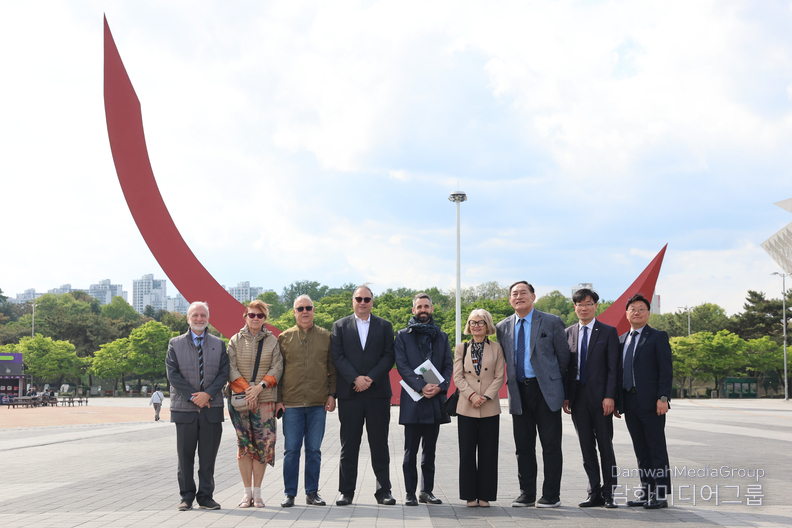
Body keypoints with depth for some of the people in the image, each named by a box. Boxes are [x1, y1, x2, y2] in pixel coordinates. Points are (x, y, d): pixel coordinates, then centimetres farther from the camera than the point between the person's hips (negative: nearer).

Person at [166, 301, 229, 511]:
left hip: (212, 409, 1)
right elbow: (173, 374, -1)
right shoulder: (175, 344, 7)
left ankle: (205, 496, 12)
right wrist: (193, 397, -11)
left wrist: (207, 394, -12)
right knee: (185, 455, 3)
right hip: (184, 408, -1)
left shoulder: (218, 344, 12)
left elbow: (224, 373, 3)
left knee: (208, 456, 3)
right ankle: (187, 496, 13)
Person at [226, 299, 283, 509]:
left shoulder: (272, 341, 9)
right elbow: (231, 369, -1)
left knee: (262, 444, -2)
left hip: (265, 399, 0)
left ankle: (257, 492, 5)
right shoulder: (235, 340, 8)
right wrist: (246, 389, -13)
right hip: (240, 398, 0)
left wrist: (260, 386, -13)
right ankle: (247, 492, 4)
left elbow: (277, 368, 1)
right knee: (244, 444, -2)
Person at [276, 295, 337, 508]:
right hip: (291, 404, 0)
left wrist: (332, 395, 0)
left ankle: (312, 493, 14)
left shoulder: (326, 337, 7)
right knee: (291, 449, 1)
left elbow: (333, 369, 9)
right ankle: (290, 493, 10)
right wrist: (277, 399, 0)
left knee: (314, 450, 6)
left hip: (318, 403, 1)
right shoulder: (284, 338, 6)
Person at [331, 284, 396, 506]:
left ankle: (383, 491, 9)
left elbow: (389, 356, 3)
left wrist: (371, 378, -10)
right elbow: (337, 357, 0)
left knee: (379, 444, 3)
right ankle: (346, 491, 9)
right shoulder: (340, 326, 9)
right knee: (349, 444, 2)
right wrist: (355, 378, -12)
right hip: (349, 394, 0)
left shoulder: (385, 326, 10)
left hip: (378, 393, 0)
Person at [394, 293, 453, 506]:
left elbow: (449, 366, 8)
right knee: (411, 451, -2)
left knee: (430, 450, 9)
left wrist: (440, 386, -10)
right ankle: (410, 493, 3)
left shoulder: (441, 337, 15)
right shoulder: (403, 336, 5)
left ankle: (427, 491, 16)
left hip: (435, 399, 3)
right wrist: (421, 386, -17)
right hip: (413, 400, -3)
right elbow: (402, 365, -5)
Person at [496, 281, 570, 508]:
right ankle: (527, 494, 17)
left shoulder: (552, 322, -1)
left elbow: (563, 356, 4)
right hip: (519, 392, 4)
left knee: (551, 445, 0)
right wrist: (513, 384, 12)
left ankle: (551, 495, 6)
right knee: (523, 446, 8)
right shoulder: (503, 327, 10)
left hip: (546, 391, -4)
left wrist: (556, 382, 6)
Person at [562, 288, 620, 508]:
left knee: (605, 445, 1)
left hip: (600, 397, -3)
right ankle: (595, 493, 14)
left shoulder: (608, 332, 0)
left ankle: (609, 493, 9)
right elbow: (565, 366, 11)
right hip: (577, 397, 4)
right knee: (586, 446, 7)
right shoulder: (568, 333, 11)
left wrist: (609, 396, -13)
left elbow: (613, 367, -4)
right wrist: (565, 396, 2)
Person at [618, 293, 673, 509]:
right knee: (640, 449, 10)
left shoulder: (658, 337, 0)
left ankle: (661, 494, 2)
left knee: (657, 449, -2)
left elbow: (666, 370, -7)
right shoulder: (621, 340, 17)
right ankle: (646, 491, 17)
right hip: (629, 402, 6)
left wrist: (663, 398, -16)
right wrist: (617, 400, 12)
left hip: (650, 402, -6)